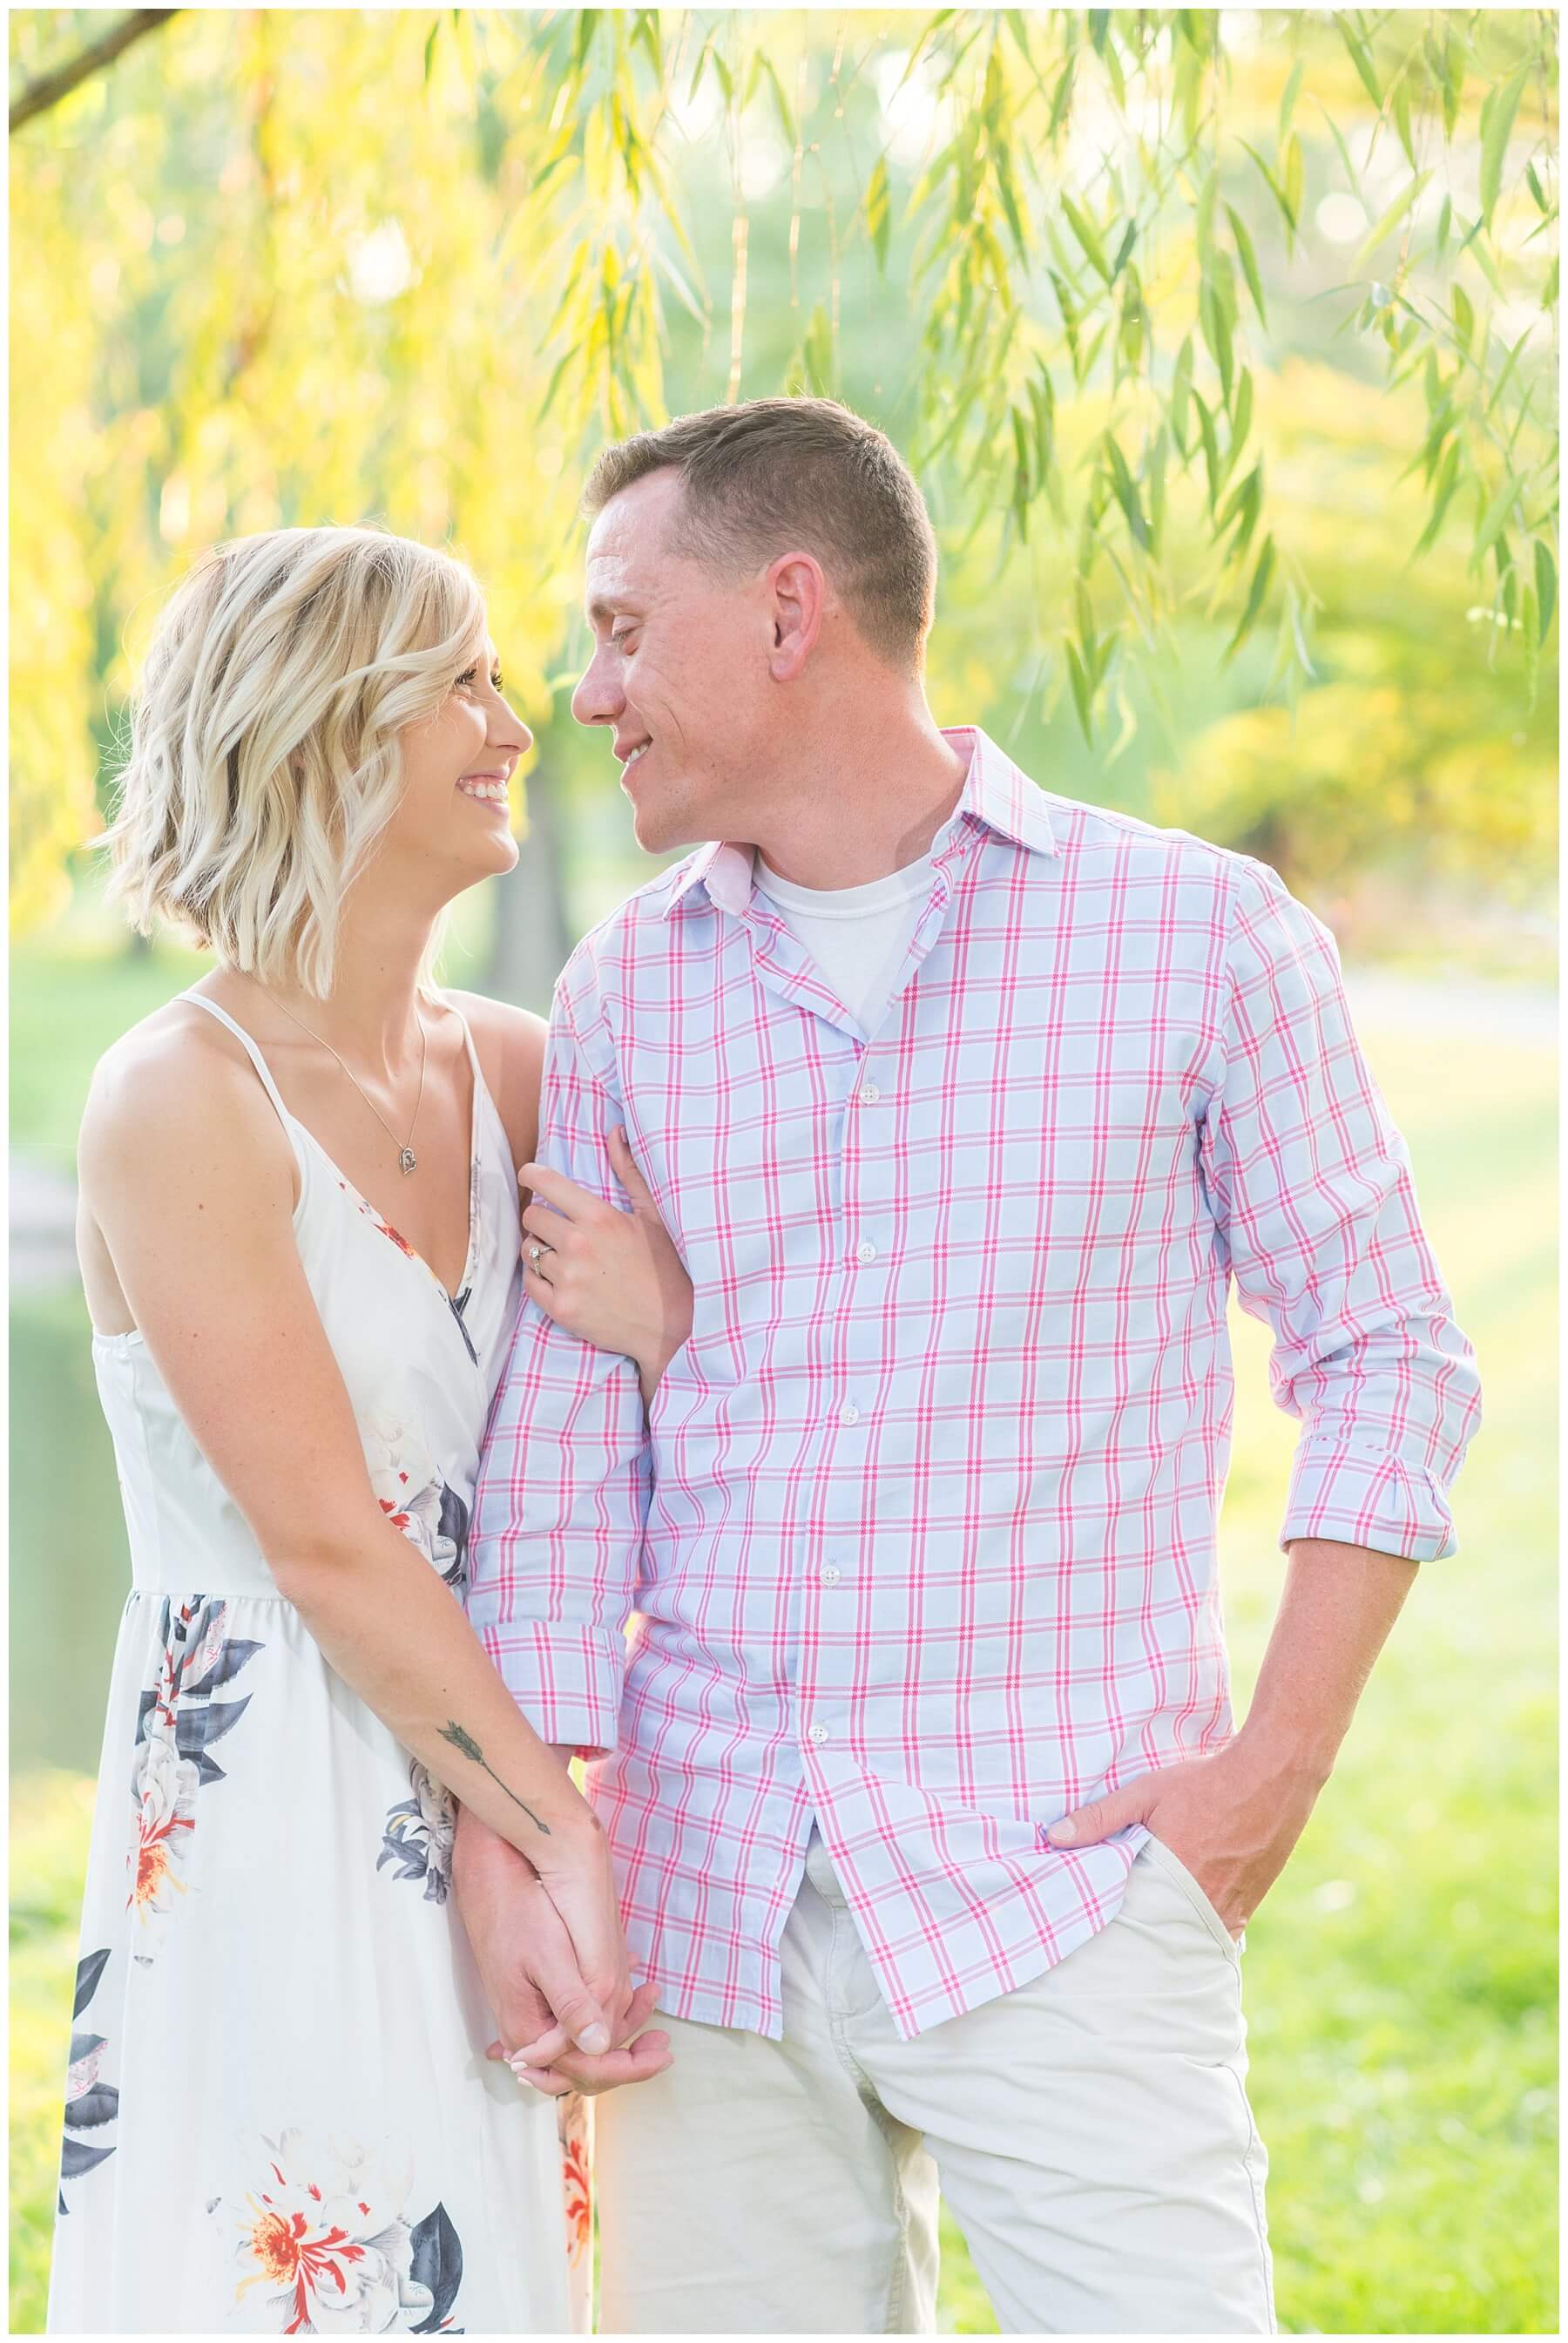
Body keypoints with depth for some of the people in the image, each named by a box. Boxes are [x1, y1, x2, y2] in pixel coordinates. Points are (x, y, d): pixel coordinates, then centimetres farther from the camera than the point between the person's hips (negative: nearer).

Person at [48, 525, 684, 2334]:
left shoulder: (513, 1070, 7)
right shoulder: (184, 1102, -12)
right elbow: (326, 1544, -15)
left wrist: (658, 1331, -11)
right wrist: (572, 1837, -13)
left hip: (484, 1821, 6)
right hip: (267, 1832, -6)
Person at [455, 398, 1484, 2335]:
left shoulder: (1199, 936, 0)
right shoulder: (624, 991, 9)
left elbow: (1389, 1359, 4)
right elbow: (561, 1446, 7)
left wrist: (1281, 1758, -6)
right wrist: (508, 1831, -3)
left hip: (1057, 1893, -3)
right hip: (704, 1897, 3)